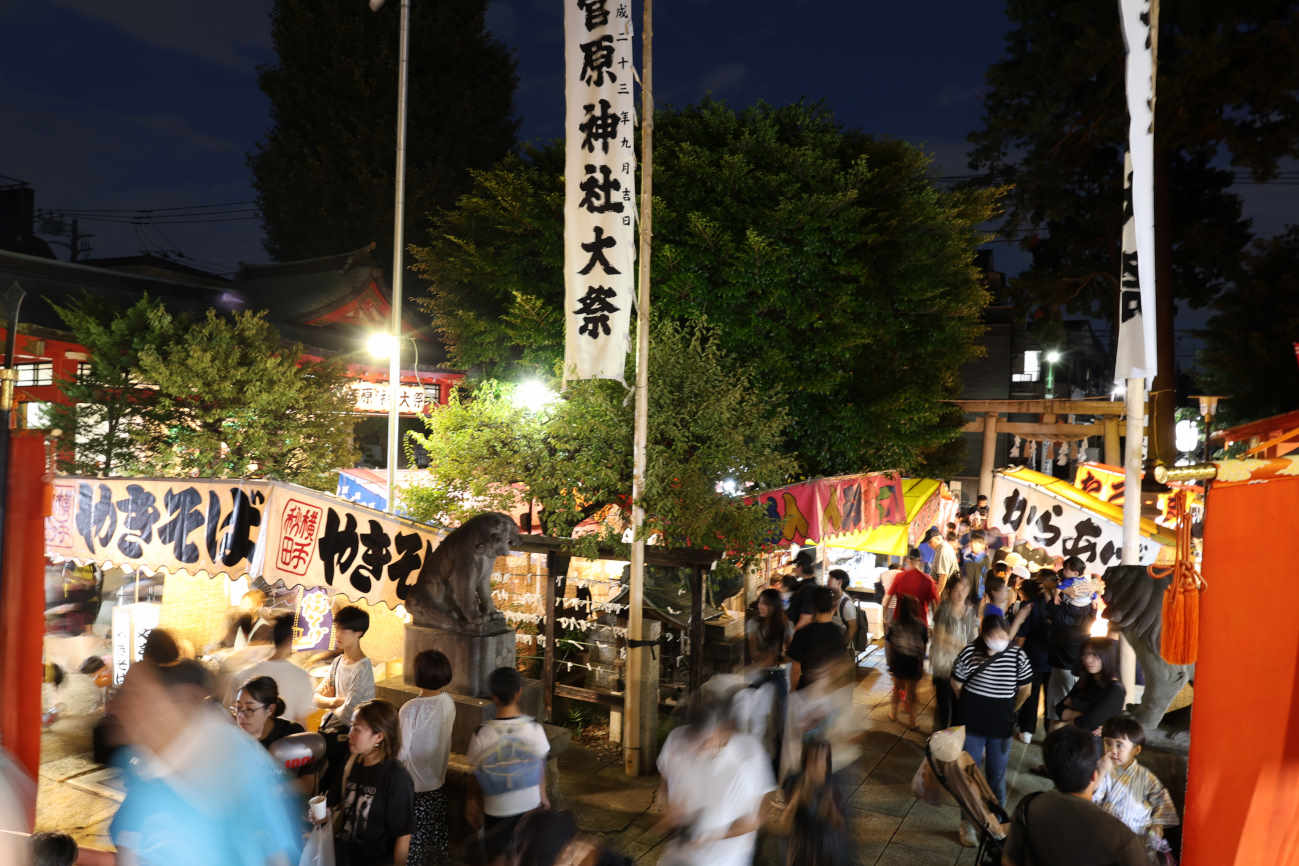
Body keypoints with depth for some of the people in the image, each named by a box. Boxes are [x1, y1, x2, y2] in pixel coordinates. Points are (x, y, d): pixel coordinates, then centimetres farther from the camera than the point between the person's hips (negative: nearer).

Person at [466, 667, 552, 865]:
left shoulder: (481, 735, -22)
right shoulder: (535, 730, -19)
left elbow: (478, 776, -9)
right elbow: (541, 767, -5)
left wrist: (474, 801, 10)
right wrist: (543, 796, 14)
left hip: (497, 809, -1)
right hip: (530, 805, 1)